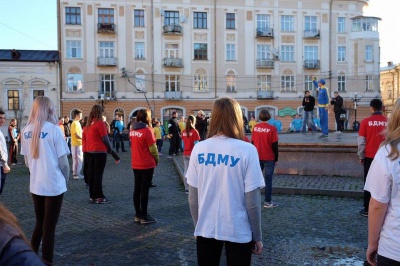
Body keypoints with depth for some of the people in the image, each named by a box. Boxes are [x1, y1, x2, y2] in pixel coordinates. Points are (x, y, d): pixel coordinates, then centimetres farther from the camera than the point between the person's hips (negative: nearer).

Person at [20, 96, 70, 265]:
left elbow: (26, 161, 11)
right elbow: (63, 162, -11)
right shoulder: (53, 129, -13)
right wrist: (66, 179, 5)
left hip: (35, 185, 5)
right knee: (49, 227, 4)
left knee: (39, 224, 21)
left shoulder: (26, 131, 3)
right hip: (54, 185, -5)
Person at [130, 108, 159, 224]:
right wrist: (156, 160, 1)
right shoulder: (147, 130, -16)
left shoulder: (132, 130, 5)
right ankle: (144, 216, 6)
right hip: (147, 165, -7)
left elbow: (134, 145, 11)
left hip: (135, 164, 7)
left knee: (137, 189, 12)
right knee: (144, 190, 0)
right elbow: (153, 148, -14)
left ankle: (138, 215, 21)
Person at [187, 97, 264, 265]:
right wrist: (257, 236, 1)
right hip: (238, 231, -2)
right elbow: (252, 201, -12)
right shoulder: (247, 150, -14)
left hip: (206, 229, 2)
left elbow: (193, 198, -1)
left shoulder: (199, 149, -6)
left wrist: (198, 225, 14)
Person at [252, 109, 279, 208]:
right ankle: (267, 202, 6)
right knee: (268, 180, 3)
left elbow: (253, 142, 6)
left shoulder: (255, 127, -2)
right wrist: (276, 158, 0)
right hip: (269, 158, -4)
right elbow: (275, 145, -11)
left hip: (257, 158, 4)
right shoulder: (272, 129, -13)